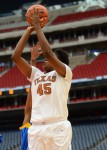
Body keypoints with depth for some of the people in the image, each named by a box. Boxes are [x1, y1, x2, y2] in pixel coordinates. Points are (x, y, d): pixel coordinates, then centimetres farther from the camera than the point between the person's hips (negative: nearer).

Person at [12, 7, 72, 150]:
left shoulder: (65, 73, 6)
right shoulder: (36, 74, 21)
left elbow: (47, 52, -9)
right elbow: (15, 56, 12)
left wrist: (38, 27, -1)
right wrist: (29, 30, 13)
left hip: (58, 127, -5)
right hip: (36, 129, 5)